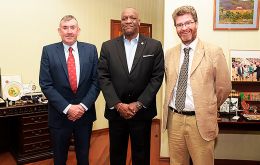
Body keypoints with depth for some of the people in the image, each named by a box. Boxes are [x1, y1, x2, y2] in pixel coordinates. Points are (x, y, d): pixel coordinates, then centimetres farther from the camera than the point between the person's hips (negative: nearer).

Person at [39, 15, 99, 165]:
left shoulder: (91, 50, 0)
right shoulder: (49, 51, -4)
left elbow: (96, 81, -2)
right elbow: (46, 84, -8)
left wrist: (83, 106, -12)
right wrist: (67, 108, -16)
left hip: (85, 113, 1)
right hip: (59, 115, -1)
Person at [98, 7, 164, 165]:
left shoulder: (154, 46, -1)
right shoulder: (108, 46, 3)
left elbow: (157, 77, -5)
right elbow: (103, 77, -2)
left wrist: (138, 104, -12)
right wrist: (118, 105, -12)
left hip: (142, 111, -1)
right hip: (115, 110, 1)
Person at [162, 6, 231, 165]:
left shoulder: (214, 52, -7)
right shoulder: (170, 53, 6)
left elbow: (224, 87, 0)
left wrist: (208, 109, 10)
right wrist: (176, 111, 12)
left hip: (200, 121, -3)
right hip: (174, 119, 4)